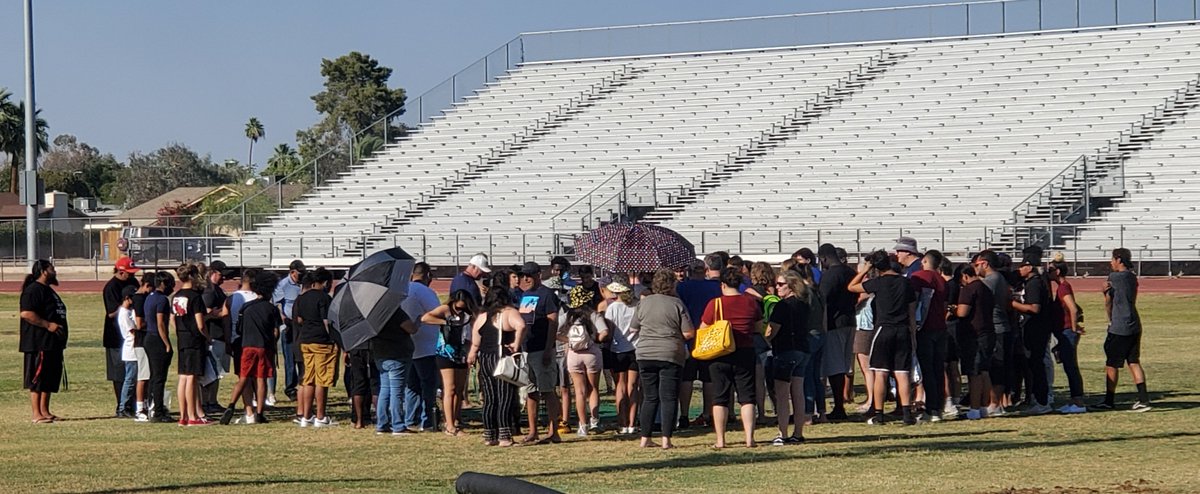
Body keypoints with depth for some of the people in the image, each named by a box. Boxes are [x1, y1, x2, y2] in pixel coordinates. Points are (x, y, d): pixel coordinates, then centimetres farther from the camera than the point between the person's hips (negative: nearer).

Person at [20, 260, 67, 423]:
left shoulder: (48, 290, 20)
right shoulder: (33, 290, -13)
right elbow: (26, 313, -23)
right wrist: (48, 325, -23)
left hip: (53, 343, 10)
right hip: (39, 344, -10)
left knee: (51, 379, 12)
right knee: (37, 379, -7)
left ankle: (45, 411, 18)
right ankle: (37, 414, -7)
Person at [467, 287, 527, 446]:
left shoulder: (481, 317, 11)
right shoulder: (509, 313, -6)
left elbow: (475, 343, 12)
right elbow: (521, 325, -26)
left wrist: (472, 356, 24)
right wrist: (516, 344, -16)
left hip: (484, 360, 5)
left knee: (489, 400, 11)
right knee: (505, 400, -5)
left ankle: (489, 436, 14)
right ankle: (504, 437, -10)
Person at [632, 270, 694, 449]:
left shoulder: (643, 303, 2)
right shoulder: (677, 304, -7)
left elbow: (633, 328, 11)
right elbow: (689, 333, -7)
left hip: (645, 354, 3)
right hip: (671, 354, -3)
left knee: (649, 398, 11)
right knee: (669, 398, 0)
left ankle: (645, 438, 11)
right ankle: (666, 439, -5)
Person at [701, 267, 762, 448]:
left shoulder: (715, 304, -8)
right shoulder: (751, 302, -1)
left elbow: (703, 330, -1)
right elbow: (759, 327, 11)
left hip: (720, 355, -2)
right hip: (745, 353, 2)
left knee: (720, 398, 6)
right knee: (747, 397, 6)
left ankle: (720, 440, 5)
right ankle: (749, 438, -2)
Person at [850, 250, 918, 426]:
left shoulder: (878, 283, -7)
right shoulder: (905, 283, 5)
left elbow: (851, 287, 4)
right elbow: (912, 313, 9)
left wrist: (863, 271, 13)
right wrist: (913, 335, 15)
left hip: (884, 330, -3)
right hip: (903, 332, 3)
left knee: (880, 374, 2)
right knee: (902, 374, 2)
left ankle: (878, 414, 2)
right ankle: (907, 413, -7)